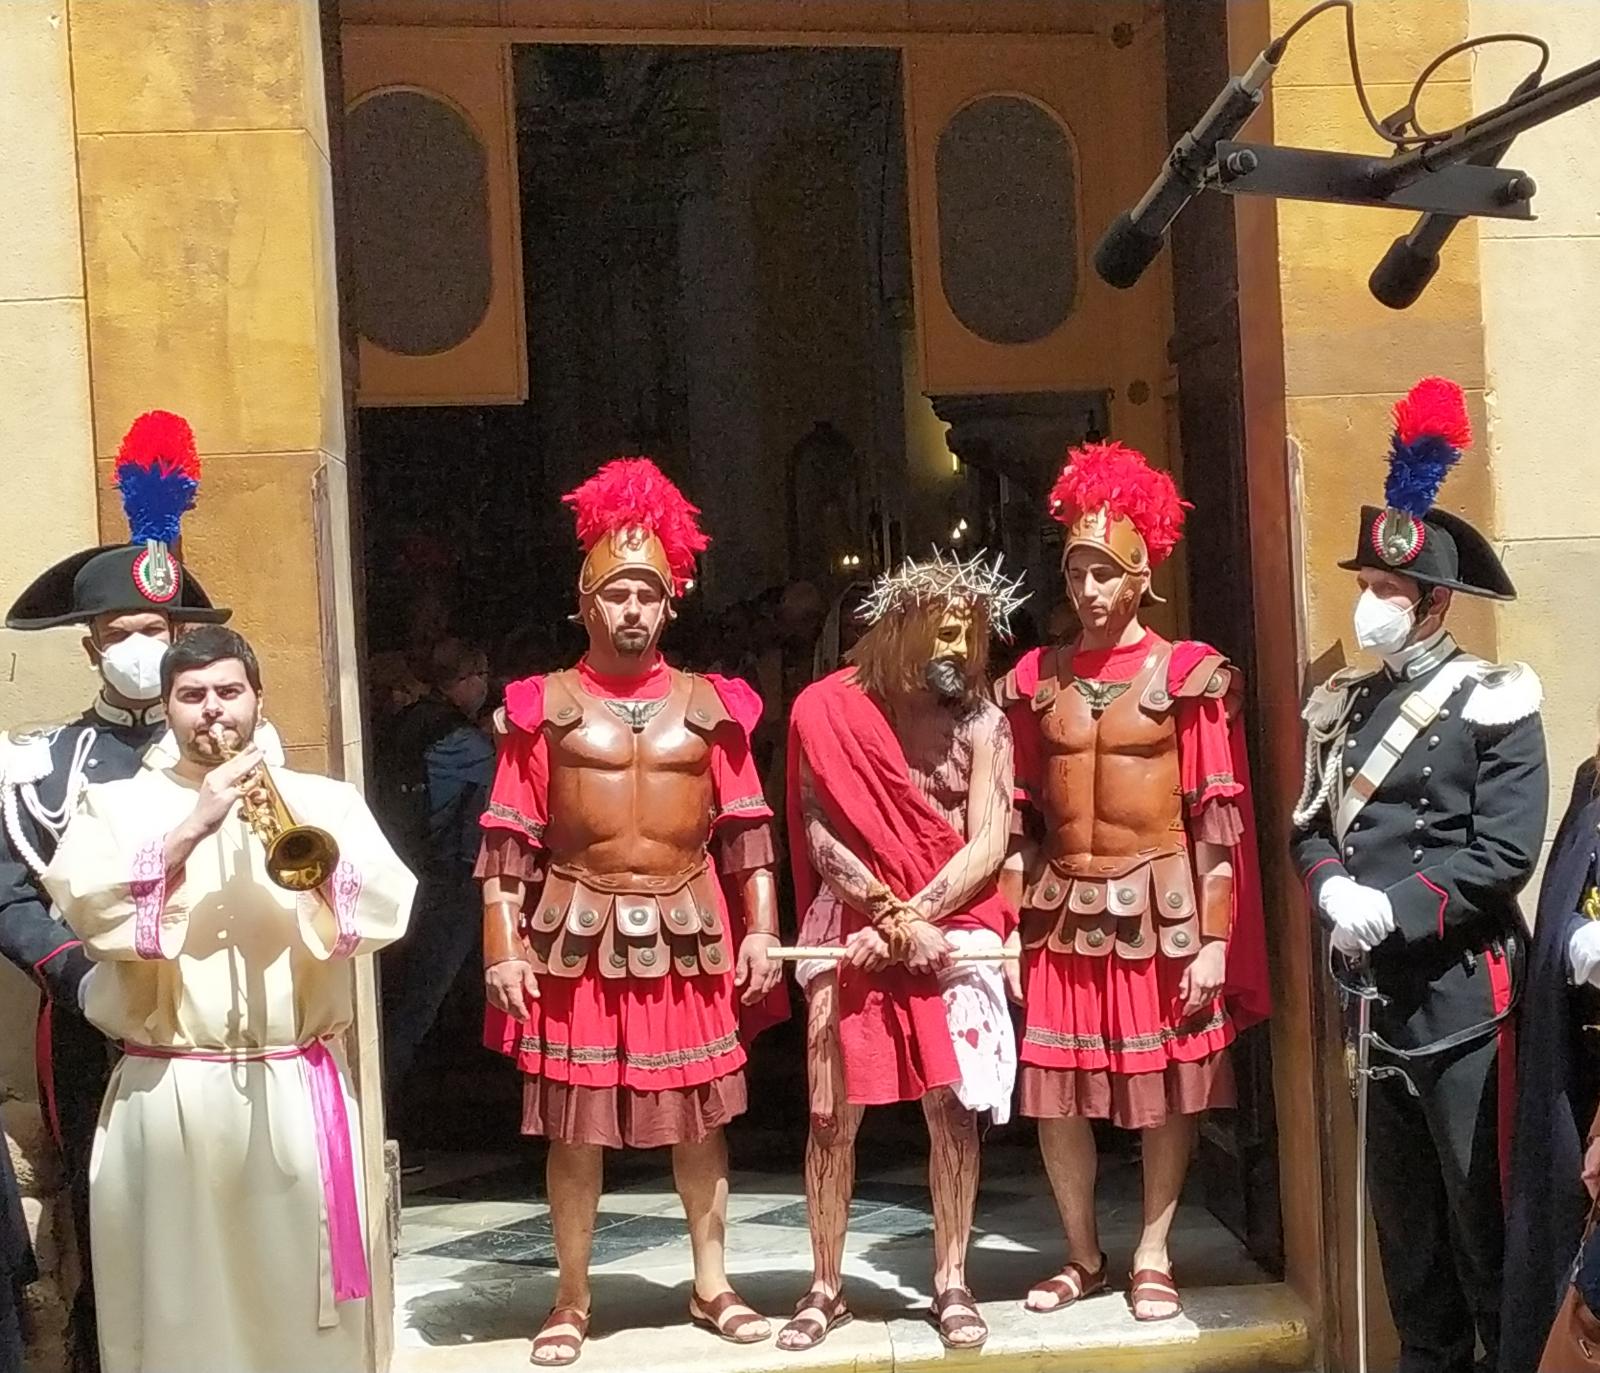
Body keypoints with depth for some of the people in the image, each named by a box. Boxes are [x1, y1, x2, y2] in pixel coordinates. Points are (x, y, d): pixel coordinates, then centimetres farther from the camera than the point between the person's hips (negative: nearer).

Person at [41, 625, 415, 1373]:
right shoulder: (116, 805, 8)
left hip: (295, 1093, 1)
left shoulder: (325, 801, 10)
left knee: (299, 1290, 4)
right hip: (165, 1096, 0)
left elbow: (385, 914, -3)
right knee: (173, 1300, 3)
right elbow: (85, 907, -10)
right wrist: (191, 830, -17)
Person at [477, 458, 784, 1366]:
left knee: (701, 1112, 10)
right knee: (575, 1123, 5)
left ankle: (713, 1284, 25)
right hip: (578, 932, -2)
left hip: (687, 931, 2)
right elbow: (509, 838, -3)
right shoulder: (545, 706, -1)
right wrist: (504, 947, -9)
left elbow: (747, 828, 6)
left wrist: (761, 928, 0)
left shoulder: (708, 704, 5)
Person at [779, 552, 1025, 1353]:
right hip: (850, 925, 0)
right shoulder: (831, 710, -3)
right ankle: (825, 1287, 13)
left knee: (952, 1108, -2)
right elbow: (820, 837, -6)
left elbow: (988, 845, -6)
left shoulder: (980, 722, 0)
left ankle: (950, 1283, 10)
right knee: (833, 1115, 1)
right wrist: (891, 917, -14)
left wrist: (911, 919, -15)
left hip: (951, 928, 0)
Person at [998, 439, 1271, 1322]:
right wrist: (1012, 929, 4)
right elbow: (1020, 814, 9)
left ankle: (1152, 1258, 22)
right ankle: (1083, 1255, 24)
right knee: (1055, 1093, 6)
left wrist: (1213, 939, -10)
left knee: (1168, 1085, 6)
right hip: (1063, 908, 3)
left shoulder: (1187, 673, -5)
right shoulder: (1035, 678, 5)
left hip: (1162, 905, -3)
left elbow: (1219, 817, -6)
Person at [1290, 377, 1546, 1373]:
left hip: (1463, 991, -6)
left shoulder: (1493, 703, -7)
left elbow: (1505, 850, -15)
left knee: (1482, 1210, 1)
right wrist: (1334, 889, -11)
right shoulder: (1343, 705, 12)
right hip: (1374, 992, 6)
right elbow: (1311, 826, 10)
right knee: (1404, 1213, 15)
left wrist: (1394, 909, -19)